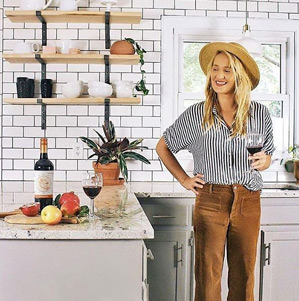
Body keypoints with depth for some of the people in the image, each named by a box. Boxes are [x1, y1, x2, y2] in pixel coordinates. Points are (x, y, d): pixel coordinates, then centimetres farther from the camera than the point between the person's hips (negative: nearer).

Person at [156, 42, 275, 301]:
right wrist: (184, 179, 4)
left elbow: (267, 158, 15)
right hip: (210, 201, -1)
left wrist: (262, 161, -8)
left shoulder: (259, 114, 2)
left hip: (248, 202, 2)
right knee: (208, 274, 3)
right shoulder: (196, 114, -1)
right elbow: (163, 147, 11)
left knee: (244, 274, 11)